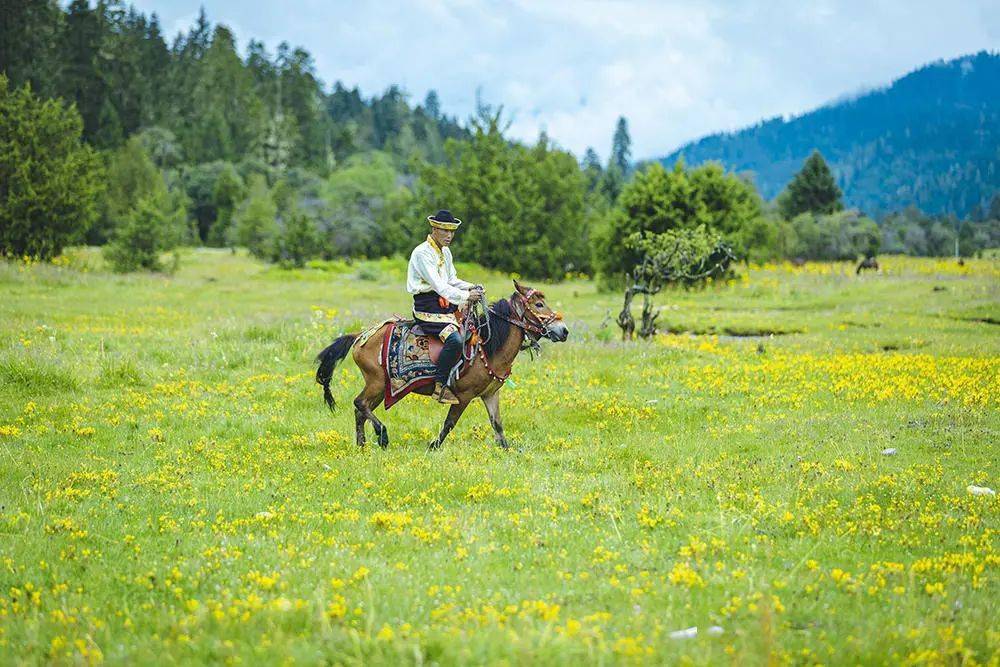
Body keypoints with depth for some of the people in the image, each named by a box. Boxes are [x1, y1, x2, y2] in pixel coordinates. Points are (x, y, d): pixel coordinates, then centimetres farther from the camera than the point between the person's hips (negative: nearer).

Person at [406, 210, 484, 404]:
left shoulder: (445, 252, 14)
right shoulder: (422, 253, -15)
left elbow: (452, 280, 20)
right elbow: (438, 285, -22)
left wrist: (471, 288, 0)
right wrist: (465, 296, -26)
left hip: (445, 304, 10)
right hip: (427, 308, -10)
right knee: (455, 340, -28)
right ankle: (440, 386, -21)